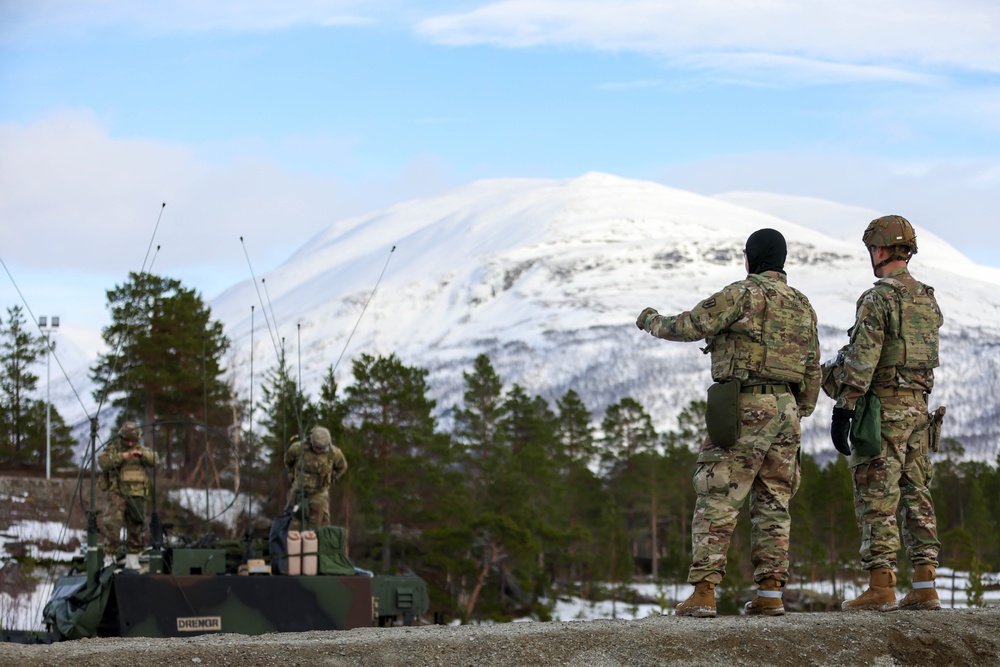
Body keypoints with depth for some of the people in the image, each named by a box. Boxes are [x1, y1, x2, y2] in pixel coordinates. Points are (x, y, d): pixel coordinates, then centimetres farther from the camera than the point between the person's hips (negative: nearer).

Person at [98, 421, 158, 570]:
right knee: (112, 525, -15)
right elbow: (103, 461, -15)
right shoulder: (112, 447, 2)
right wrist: (121, 457, -25)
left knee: (136, 527, 7)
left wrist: (142, 454, -16)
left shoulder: (140, 449, 14)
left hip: (136, 494, 4)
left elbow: (154, 460, 2)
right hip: (117, 493, -4)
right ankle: (109, 557, -11)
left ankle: (132, 560, 17)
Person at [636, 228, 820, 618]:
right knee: (772, 504, 9)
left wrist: (651, 321, 13)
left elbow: (690, 325, -7)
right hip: (785, 409, 7)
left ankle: (703, 593, -11)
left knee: (717, 502, -5)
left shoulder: (743, 294, -7)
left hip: (744, 409, -6)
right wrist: (799, 418, 26)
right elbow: (812, 370, 19)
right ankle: (770, 594, 4)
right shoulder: (802, 306, 16)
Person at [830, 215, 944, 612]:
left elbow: (862, 360, -18)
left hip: (881, 408, -8)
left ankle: (880, 588, -7)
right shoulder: (928, 300, 12)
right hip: (918, 407, 8)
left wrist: (843, 410, -17)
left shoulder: (878, 299, -12)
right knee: (917, 496, 9)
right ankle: (924, 587, 8)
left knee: (877, 500, -5)